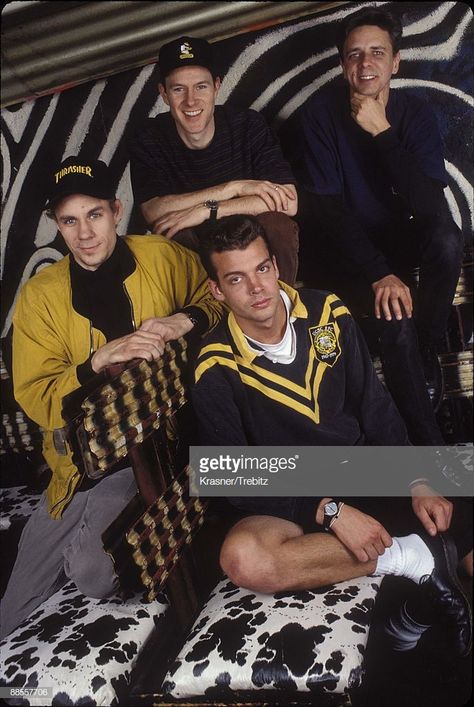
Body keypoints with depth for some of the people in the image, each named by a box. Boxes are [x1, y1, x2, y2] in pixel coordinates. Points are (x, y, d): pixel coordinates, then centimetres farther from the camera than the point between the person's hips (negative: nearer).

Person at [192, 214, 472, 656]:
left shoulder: (327, 313, 0)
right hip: (291, 502, -2)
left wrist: (417, 482, -8)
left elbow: (377, 410, 6)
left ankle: (424, 609, 9)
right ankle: (413, 559, -22)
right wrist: (329, 511, -23)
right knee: (242, 558, -36)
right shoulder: (216, 370, -11)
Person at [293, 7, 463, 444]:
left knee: (447, 238, -31)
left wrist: (382, 132, -26)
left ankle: (427, 349, -8)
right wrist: (379, 275, -29)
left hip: (394, 238, 3)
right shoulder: (321, 113, -11)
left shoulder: (417, 114, -6)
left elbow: (429, 204, -21)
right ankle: (427, 440, -15)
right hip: (341, 246, -3)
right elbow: (327, 207, -18)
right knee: (395, 315, -31)